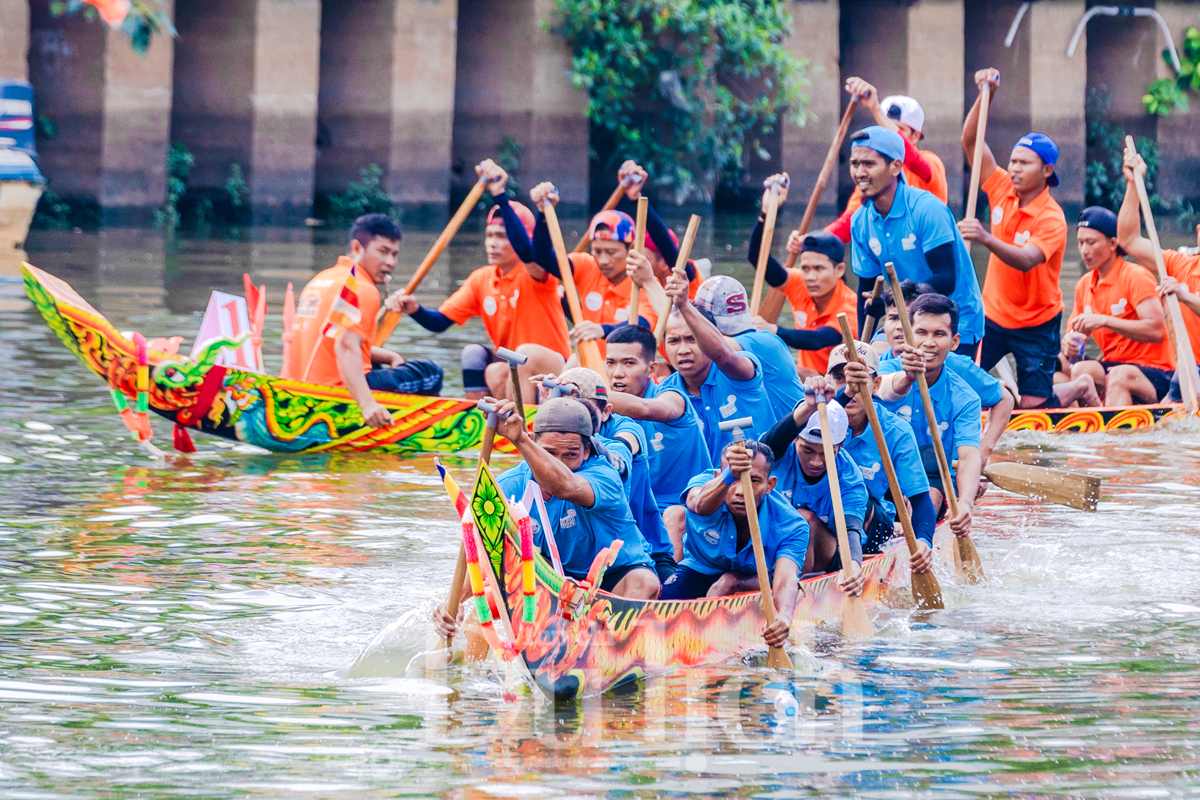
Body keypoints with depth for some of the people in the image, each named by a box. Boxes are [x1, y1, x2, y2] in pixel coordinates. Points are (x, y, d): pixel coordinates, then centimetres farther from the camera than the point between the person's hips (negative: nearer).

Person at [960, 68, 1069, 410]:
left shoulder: (1052, 219, -21)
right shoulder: (1002, 190, -4)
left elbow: (1026, 260, -38)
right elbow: (971, 141, -5)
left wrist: (987, 238, -54)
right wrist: (985, 95, -18)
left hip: (1036, 325, -5)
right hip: (994, 314, 5)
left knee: (1035, 405, -2)